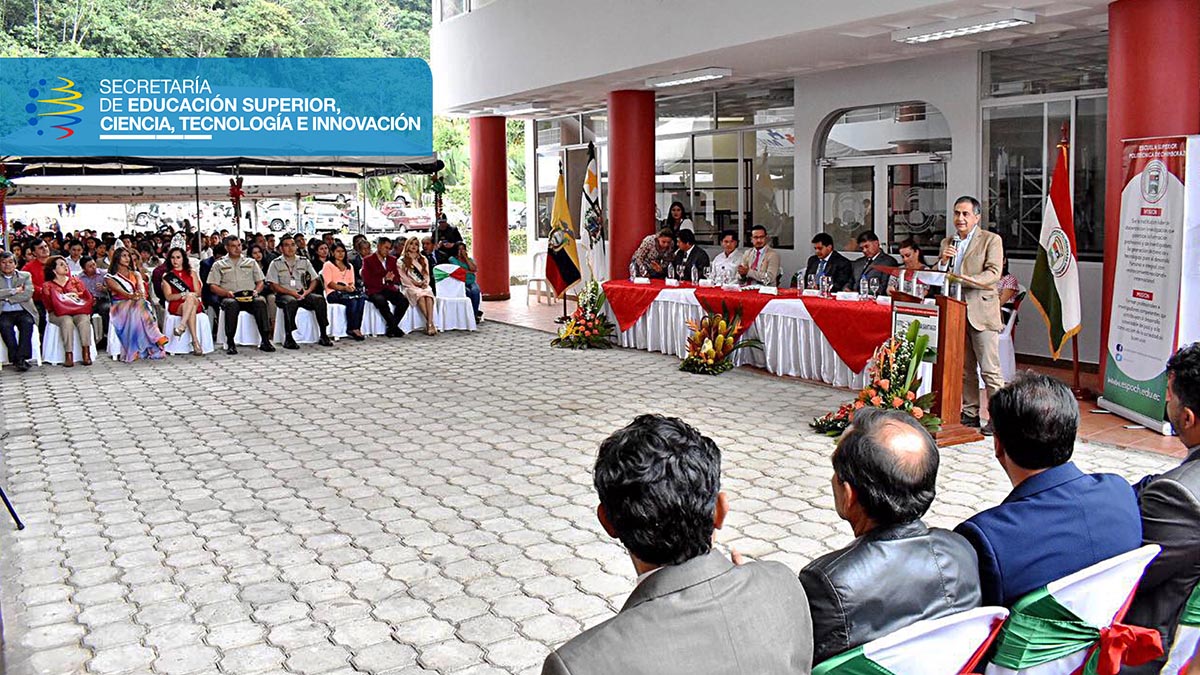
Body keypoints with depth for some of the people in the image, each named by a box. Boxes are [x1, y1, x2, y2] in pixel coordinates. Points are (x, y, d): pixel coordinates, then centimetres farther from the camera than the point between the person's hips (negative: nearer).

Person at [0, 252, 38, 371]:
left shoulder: (25, 275, 14)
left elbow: (28, 294, -2)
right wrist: (15, 291, -8)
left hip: (23, 311, 0)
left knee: (27, 323, -31)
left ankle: (21, 358, -32)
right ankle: (16, 359, -29)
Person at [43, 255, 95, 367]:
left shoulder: (74, 281, 20)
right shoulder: (47, 285, 13)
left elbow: (87, 297, 11)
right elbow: (50, 305, -1)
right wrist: (70, 296, -9)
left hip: (78, 312, 2)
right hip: (58, 314, -2)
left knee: (84, 320, -33)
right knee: (67, 321, -36)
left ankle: (86, 353, -40)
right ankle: (68, 355, -41)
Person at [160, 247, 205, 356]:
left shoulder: (192, 273, 21)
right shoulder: (166, 276, 15)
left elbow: (198, 292, 9)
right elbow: (168, 297, 2)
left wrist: (189, 295, -14)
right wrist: (183, 295, -14)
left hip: (194, 303, 1)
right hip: (175, 306, -1)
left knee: (191, 299, -37)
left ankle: (181, 326, -51)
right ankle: (195, 342, -50)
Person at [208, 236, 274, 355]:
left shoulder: (251, 262, 23)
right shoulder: (219, 265, 18)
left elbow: (260, 282, 19)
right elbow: (213, 286, 9)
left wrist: (256, 291, -3)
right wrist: (227, 293, -10)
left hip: (250, 297, 1)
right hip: (230, 297, -1)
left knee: (260, 301, -34)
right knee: (231, 304, -38)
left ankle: (265, 340, -37)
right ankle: (230, 343, -35)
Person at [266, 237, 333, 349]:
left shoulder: (304, 262, 16)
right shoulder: (276, 263, 6)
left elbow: (314, 280, 13)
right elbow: (274, 286, -1)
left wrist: (307, 291, -6)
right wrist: (291, 292, -15)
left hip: (302, 294, 3)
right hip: (284, 295, -3)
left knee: (319, 299, -26)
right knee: (291, 301, -39)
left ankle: (324, 335, -24)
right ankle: (288, 338, -36)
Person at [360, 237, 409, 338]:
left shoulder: (392, 260, 18)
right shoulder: (368, 260, 2)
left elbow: (397, 276, 21)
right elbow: (367, 280, -7)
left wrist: (396, 284, -3)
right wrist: (384, 280, -16)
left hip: (389, 288, 5)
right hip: (374, 290, -5)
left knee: (404, 301, -24)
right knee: (381, 301, -38)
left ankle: (391, 328, -12)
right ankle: (395, 328, -24)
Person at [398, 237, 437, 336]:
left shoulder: (423, 259, 23)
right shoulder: (401, 261, 9)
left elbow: (427, 275, 16)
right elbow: (403, 278, -1)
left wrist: (425, 283, -5)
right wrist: (416, 283, -12)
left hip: (424, 287, 3)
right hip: (410, 287, -3)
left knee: (428, 294, -34)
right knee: (420, 294, -37)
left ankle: (430, 324, -47)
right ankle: (430, 323, -42)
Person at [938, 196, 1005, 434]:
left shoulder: (991, 240, -1)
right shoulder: (947, 242, 17)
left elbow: (993, 274, -13)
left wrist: (966, 279, -27)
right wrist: (944, 261, -5)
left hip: (980, 311, -6)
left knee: (989, 369, -5)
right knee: (964, 368, 11)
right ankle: (970, 413, 19)